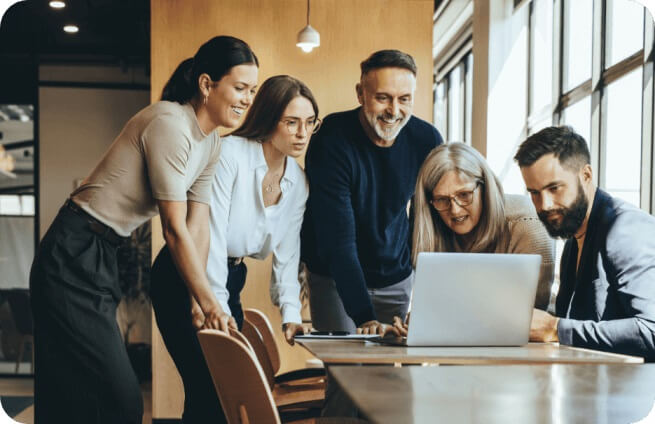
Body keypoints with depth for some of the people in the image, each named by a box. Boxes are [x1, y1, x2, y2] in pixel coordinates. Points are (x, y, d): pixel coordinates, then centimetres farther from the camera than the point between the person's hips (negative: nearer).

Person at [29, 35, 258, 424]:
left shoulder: (211, 143, 8)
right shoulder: (170, 125, -20)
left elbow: (198, 227, 4)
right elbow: (176, 230, -20)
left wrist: (199, 303, -4)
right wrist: (210, 304, -14)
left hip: (105, 257, 9)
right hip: (75, 257, -9)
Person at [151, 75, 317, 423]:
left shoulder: (298, 182, 3)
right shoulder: (230, 153, -18)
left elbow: (286, 254, 6)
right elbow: (212, 234, -21)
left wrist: (291, 313, -6)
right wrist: (217, 307, -22)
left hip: (230, 280, 7)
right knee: (208, 387, -13)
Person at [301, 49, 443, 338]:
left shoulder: (427, 140, -11)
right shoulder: (331, 142, -24)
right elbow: (338, 241, -30)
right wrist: (366, 318, -38)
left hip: (397, 275, 4)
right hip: (335, 278, -3)